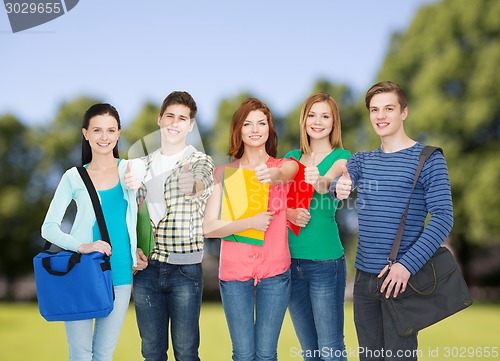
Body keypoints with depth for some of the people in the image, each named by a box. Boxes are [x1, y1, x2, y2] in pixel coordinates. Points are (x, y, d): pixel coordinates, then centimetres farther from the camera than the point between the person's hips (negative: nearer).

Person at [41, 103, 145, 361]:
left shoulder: (130, 169, 5)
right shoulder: (74, 177, 2)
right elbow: (49, 227, 0)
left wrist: (135, 182, -24)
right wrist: (81, 246, -16)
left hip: (119, 275, 1)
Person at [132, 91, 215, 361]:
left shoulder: (200, 161, 0)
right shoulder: (145, 164, 11)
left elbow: (202, 181, -20)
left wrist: (193, 185, -39)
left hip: (185, 268, -4)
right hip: (147, 267, 4)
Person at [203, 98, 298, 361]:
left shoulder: (284, 166, 3)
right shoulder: (224, 172, 3)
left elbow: (286, 173, -24)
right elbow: (208, 228, -7)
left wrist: (273, 175, -47)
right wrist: (250, 222, -20)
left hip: (275, 271, 0)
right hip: (234, 271, 0)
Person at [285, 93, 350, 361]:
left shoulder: (341, 157, -2)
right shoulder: (291, 157, 11)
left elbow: (328, 182, -24)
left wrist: (319, 180, -46)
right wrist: (288, 212, -15)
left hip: (325, 261, -4)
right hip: (291, 259, 5)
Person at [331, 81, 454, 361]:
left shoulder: (429, 159, -5)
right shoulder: (361, 160, 10)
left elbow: (443, 218, -13)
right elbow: (339, 181, -10)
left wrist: (407, 265, -22)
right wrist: (339, 188, -36)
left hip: (401, 277, -5)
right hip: (364, 276, 5)